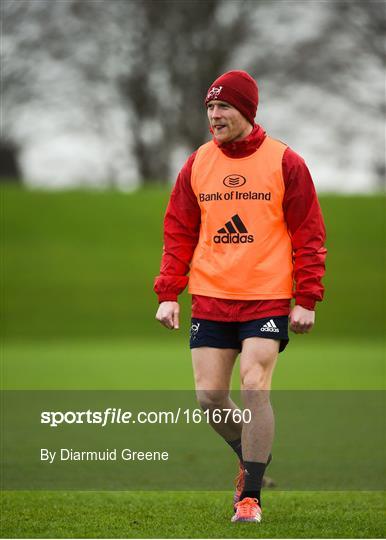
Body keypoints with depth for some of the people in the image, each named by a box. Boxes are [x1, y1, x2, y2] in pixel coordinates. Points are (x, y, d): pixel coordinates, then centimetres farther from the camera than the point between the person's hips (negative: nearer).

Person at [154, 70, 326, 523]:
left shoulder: (284, 163, -3)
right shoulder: (197, 164, 7)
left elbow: (309, 234, -1)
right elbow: (179, 231, 11)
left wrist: (306, 299, -7)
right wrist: (168, 293, 2)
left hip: (267, 299, -4)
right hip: (209, 299, 4)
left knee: (254, 388, -14)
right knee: (209, 396, 1)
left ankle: (251, 496, -8)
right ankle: (252, 458, 29)